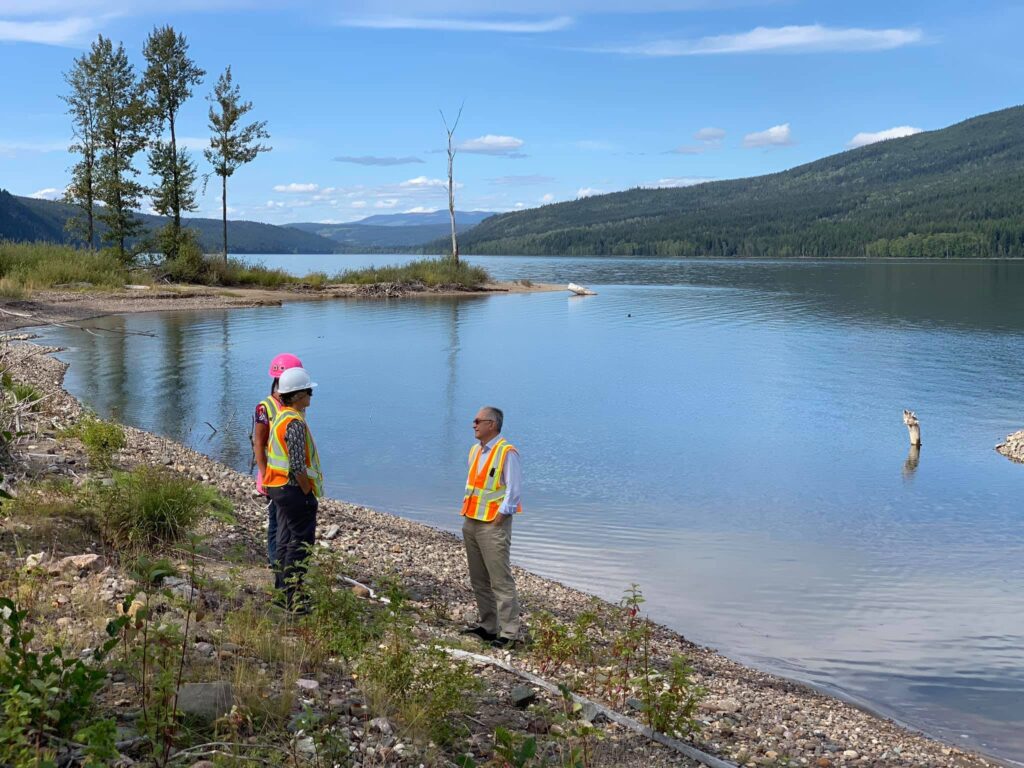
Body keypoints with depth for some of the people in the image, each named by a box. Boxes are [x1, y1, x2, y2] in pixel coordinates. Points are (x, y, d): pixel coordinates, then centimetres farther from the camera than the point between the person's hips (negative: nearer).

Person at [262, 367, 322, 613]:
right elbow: (298, 466, -24)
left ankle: (282, 585, 26)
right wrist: (308, 493, -15)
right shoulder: (295, 423, -20)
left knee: (286, 537, 17)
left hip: (278, 486, 10)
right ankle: (292, 593, -7)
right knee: (301, 540, -6)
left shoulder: (280, 417, 12)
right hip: (293, 488, -10)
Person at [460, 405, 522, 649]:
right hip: (471, 522, 8)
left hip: (493, 525, -8)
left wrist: (498, 519, -15)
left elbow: (514, 490, -13)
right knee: (479, 580, 13)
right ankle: (486, 625, 22)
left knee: (501, 581, -7)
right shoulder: (475, 450, 14)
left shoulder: (506, 452, -11)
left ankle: (508, 633, -5)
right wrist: (466, 511, 14)